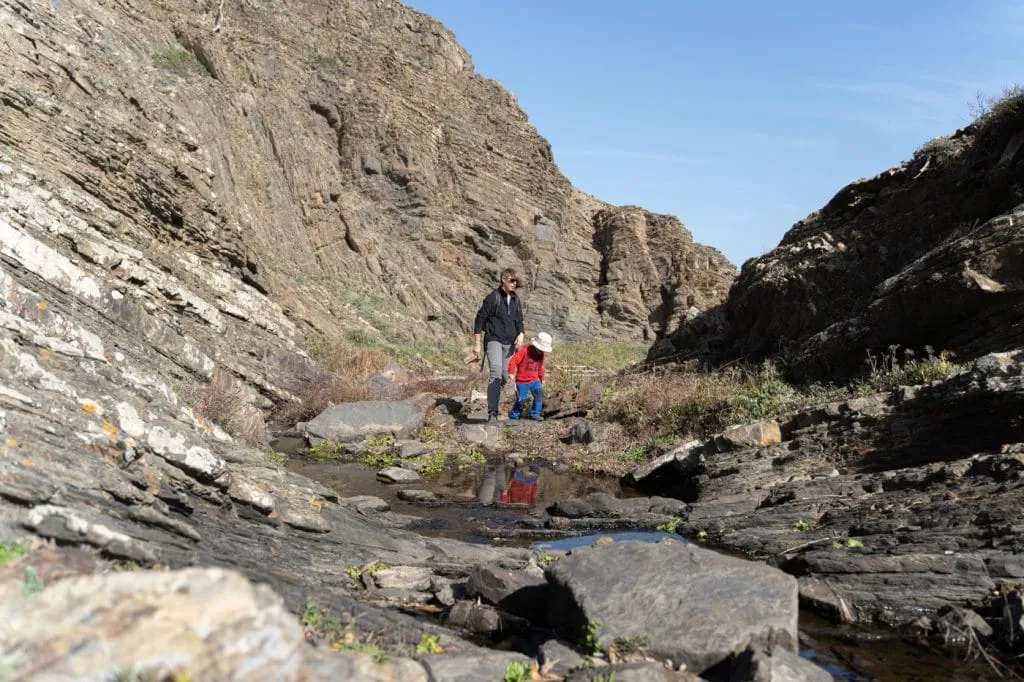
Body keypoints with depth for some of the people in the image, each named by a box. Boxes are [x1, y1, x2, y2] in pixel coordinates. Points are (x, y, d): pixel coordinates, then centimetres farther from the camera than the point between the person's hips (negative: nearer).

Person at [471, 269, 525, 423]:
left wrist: (520, 335, -2)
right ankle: (492, 413, -23)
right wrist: (476, 344, -6)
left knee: (505, 376, 8)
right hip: (494, 341, -6)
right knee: (496, 373, -19)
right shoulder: (493, 297, -7)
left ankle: (494, 406, 26)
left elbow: (519, 321, 20)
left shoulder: (516, 300, 12)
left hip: (510, 343, 6)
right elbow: (479, 320, -5)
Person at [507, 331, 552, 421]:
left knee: (539, 394, -16)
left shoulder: (541, 354, 7)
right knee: (521, 400, -3)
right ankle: (514, 416, 19)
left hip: (534, 380, 5)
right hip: (522, 381, -5)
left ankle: (534, 414, -4)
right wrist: (511, 372, -26)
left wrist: (542, 378, 28)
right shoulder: (525, 350, -13)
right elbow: (514, 360, -18)